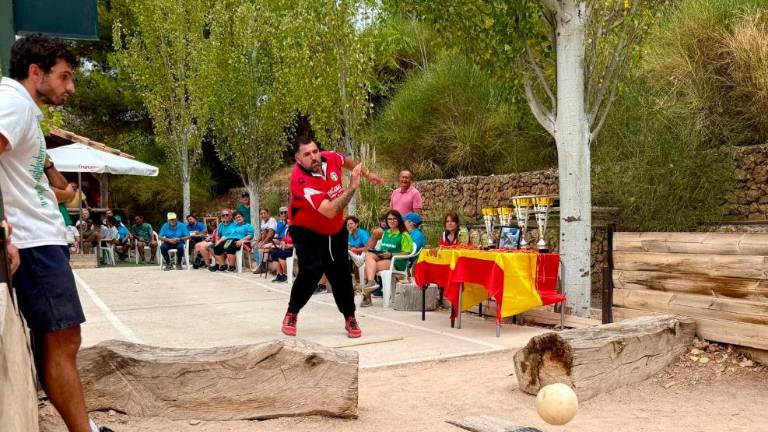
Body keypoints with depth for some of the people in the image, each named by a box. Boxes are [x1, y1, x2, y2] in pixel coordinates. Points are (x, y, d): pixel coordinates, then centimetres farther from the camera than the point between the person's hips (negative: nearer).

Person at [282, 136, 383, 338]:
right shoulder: (301, 181, -33)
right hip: (307, 232, -5)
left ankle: (350, 319, 21)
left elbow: (346, 160, 13)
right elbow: (330, 211, -40)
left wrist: (367, 173, 17)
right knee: (311, 271, -20)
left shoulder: (330, 158, -15)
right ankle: (291, 315, 4)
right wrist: (352, 187, -36)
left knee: (341, 274, 5)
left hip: (336, 231, 5)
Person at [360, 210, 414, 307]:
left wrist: (390, 255, -15)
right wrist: (378, 252, 2)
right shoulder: (385, 232, 21)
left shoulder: (404, 235, 0)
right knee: (368, 254, -26)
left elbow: (406, 253, -6)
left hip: (397, 263, -6)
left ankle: (367, 297, -19)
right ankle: (371, 282, -38)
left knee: (368, 267, -24)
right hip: (381, 258, 6)